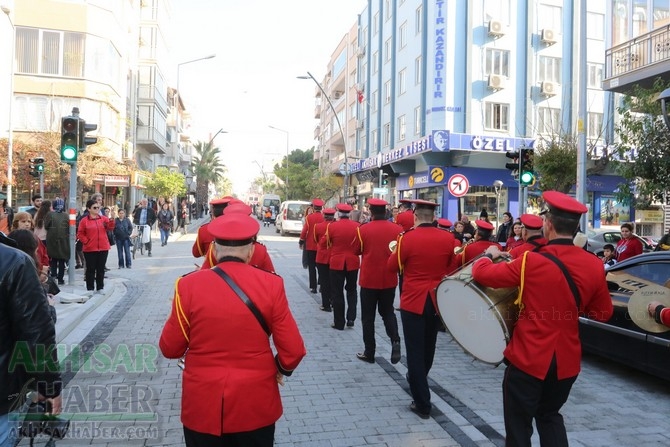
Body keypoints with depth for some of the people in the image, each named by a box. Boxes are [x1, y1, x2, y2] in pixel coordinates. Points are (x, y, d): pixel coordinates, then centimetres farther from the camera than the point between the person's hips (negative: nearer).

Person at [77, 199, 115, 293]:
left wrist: (112, 219, -23)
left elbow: (110, 228, -8)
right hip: (90, 249, -2)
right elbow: (80, 234, 2)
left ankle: (100, 288, 18)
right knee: (91, 269, 5)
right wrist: (86, 241, -10)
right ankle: (90, 288, 13)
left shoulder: (104, 218, 5)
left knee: (101, 269, 9)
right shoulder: (84, 220, -1)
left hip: (103, 248, 2)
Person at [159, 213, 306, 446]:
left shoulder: (189, 285, -13)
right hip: (256, 404, 0)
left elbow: (170, 348, -4)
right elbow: (294, 349, -9)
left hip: (203, 403, 0)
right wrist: (282, 369, 11)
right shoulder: (271, 284, -13)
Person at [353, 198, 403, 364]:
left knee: (368, 316, 10)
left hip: (369, 279, -2)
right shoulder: (397, 229, -5)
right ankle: (395, 341, -2)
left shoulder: (363, 229, -11)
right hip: (389, 279, 2)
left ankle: (369, 353, 16)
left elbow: (357, 250, 2)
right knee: (388, 312, 19)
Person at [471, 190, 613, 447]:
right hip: (567, 360, 5)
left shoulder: (532, 262, -18)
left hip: (528, 359, -5)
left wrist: (490, 255, 9)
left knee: (519, 426, 10)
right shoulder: (594, 265, -6)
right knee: (550, 416, 26)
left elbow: (481, 274, -11)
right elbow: (604, 313, 7)